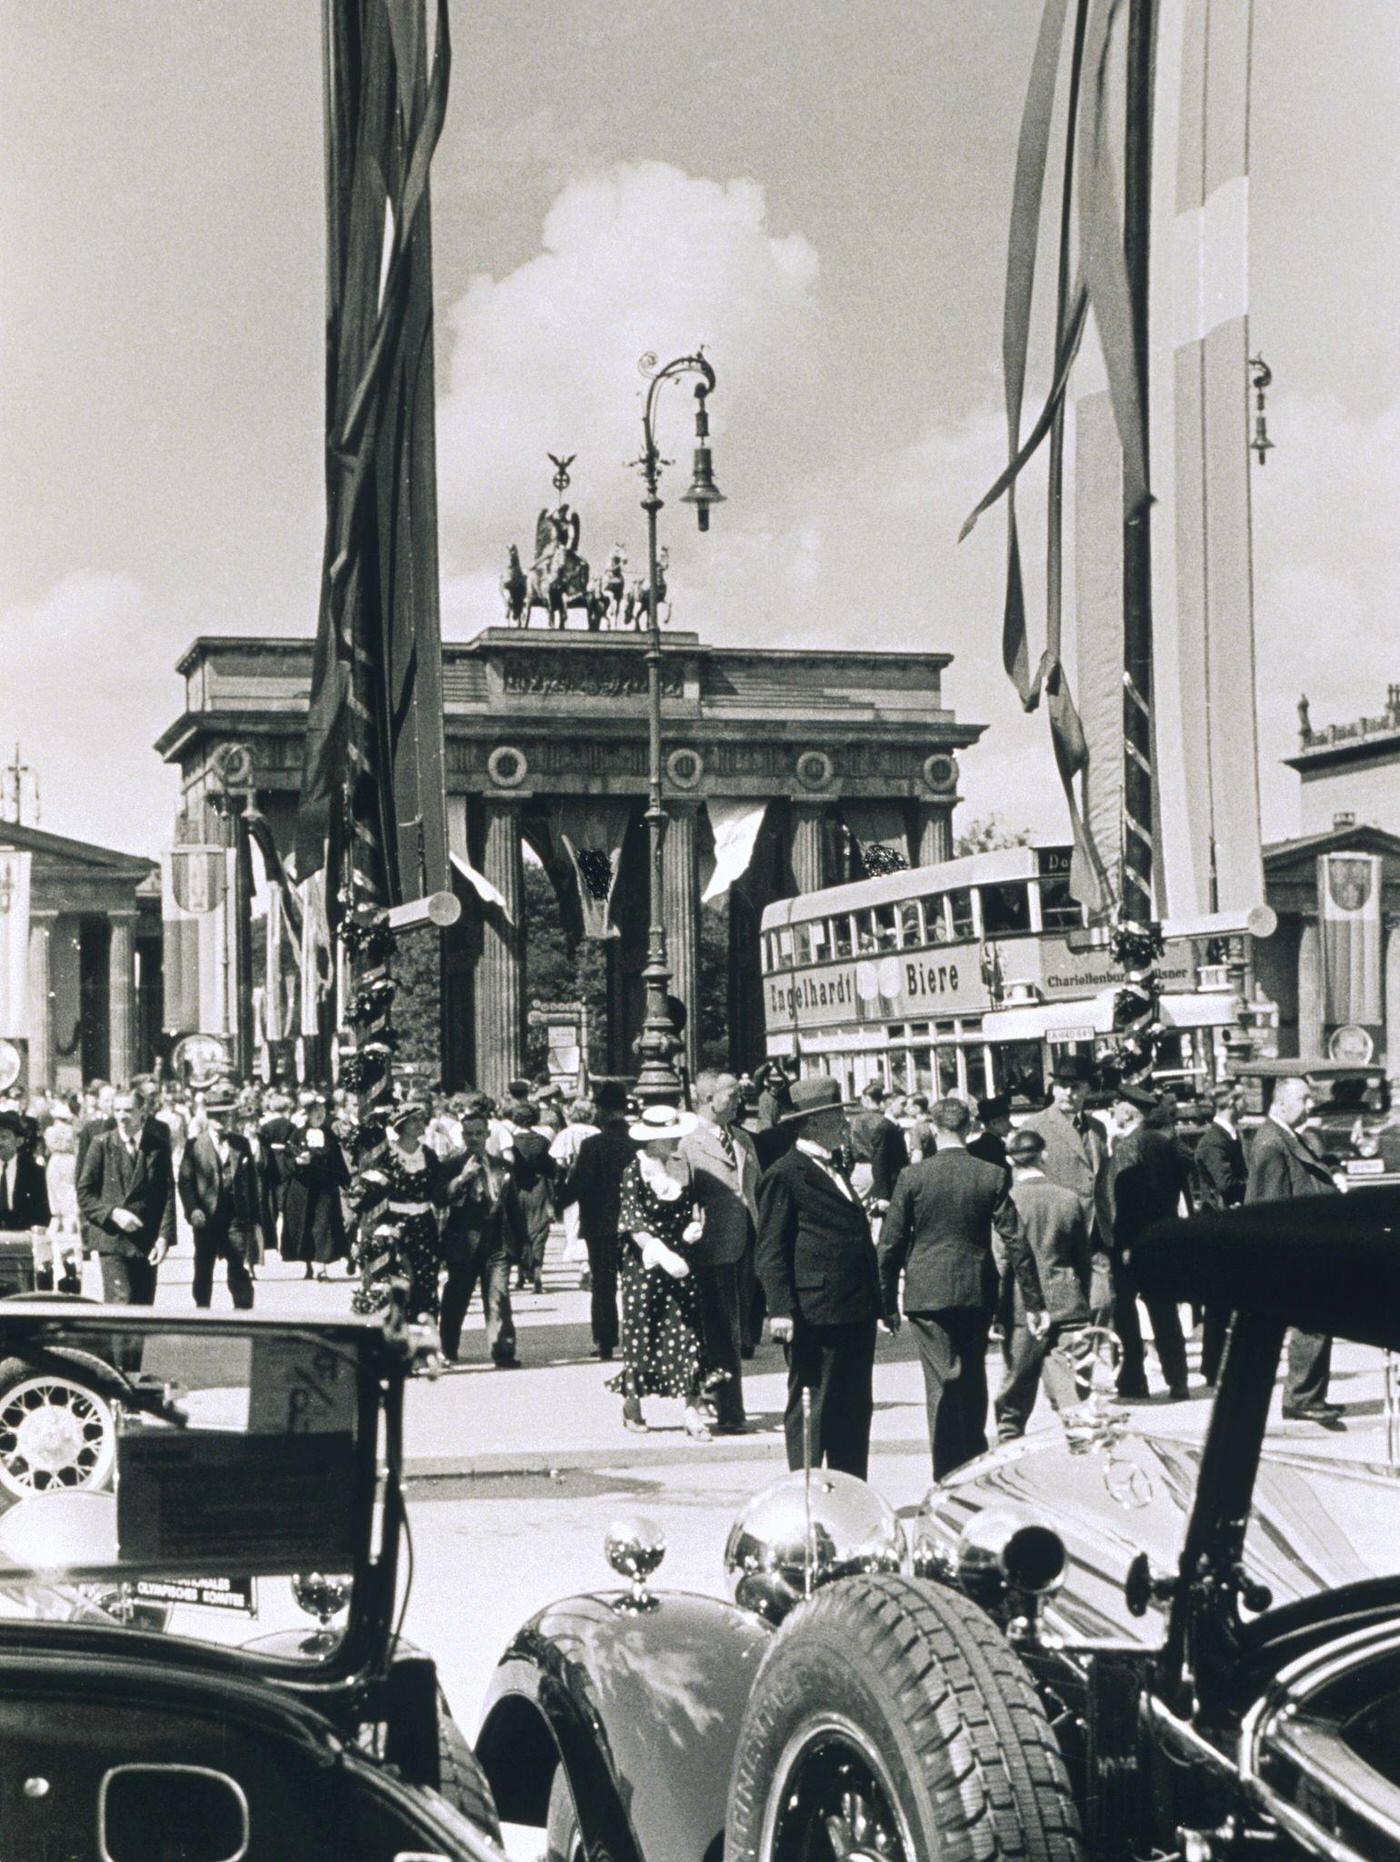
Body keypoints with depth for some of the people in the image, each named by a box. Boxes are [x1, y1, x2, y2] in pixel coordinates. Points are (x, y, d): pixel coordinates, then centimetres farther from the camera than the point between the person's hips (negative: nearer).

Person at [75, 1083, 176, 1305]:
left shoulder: (158, 1146, 5)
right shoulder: (101, 1144, 3)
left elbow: (168, 1195, 3)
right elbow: (84, 1194, 2)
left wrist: (165, 1237, -7)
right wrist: (113, 1213, -13)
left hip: (147, 1243, 2)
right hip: (111, 1240, -2)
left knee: (143, 1308, 4)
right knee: (121, 1303, -13)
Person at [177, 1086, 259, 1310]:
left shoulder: (242, 1144, 8)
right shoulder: (194, 1146, 3)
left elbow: (253, 1182, 9)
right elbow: (184, 1181, -1)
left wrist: (254, 1219, 4)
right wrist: (193, 1209, -16)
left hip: (236, 1218, 0)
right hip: (206, 1219, 0)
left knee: (240, 1271, -5)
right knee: (203, 1272, 9)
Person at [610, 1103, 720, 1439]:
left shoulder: (682, 1168, 7)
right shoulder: (635, 1172, -9)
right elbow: (634, 1222, -16)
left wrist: (695, 1225, -2)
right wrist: (662, 1253, -26)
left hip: (679, 1262, 4)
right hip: (645, 1263, -4)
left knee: (687, 1329, -4)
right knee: (641, 1331, 5)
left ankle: (692, 1411, -6)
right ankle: (632, 1405, 22)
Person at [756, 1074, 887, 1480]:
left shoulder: (835, 1169, 20)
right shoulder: (784, 1176, -8)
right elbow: (771, 1251, -12)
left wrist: (878, 1302, 22)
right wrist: (780, 1310, -20)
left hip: (856, 1313, 9)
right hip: (813, 1315, -9)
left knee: (856, 1410, 12)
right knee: (811, 1410, -3)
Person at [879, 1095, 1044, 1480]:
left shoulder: (912, 1177, -6)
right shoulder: (993, 1177, -3)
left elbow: (891, 1244, -4)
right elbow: (1015, 1242, -4)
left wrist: (887, 1300, 6)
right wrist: (1034, 1301, 0)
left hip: (928, 1293, -2)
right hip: (978, 1293, 2)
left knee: (942, 1383, -1)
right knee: (973, 1379, 18)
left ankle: (949, 1477, -5)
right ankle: (974, 1459, 31)